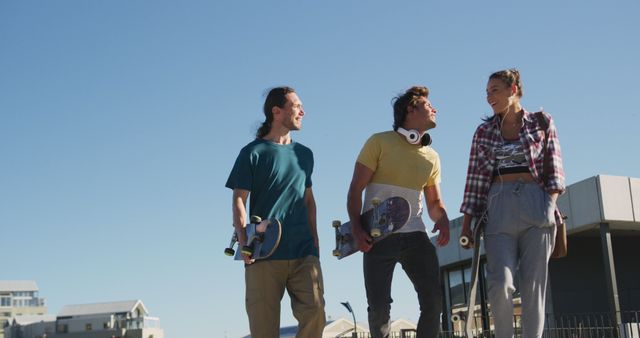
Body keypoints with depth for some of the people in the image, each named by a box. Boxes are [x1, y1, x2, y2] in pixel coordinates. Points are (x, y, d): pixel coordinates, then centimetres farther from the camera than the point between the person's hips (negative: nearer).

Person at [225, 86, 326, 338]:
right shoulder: (253, 153, 3)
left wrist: (315, 240, 13)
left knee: (315, 312, -11)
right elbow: (239, 200, -1)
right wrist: (243, 242, -14)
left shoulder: (304, 154, 18)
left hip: (304, 252, 4)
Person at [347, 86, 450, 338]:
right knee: (379, 306, -5)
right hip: (378, 237, -4)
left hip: (415, 236, 4)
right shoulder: (380, 142, -1)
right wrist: (356, 228, -16)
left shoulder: (432, 157, 14)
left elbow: (434, 201, 19)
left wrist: (443, 220, -4)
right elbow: (355, 189, -3)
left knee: (434, 301, -5)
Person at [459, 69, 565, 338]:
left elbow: (555, 168, 5)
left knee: (533, 285, -3)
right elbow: (476, 178, 10)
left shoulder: (542, 122, 9)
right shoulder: (484, 131, 14)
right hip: (499, 207, 1)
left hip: (536, 205, -1)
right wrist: (466, 222, 5)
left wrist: (551, 203, -10)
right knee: (500, 283, -14)